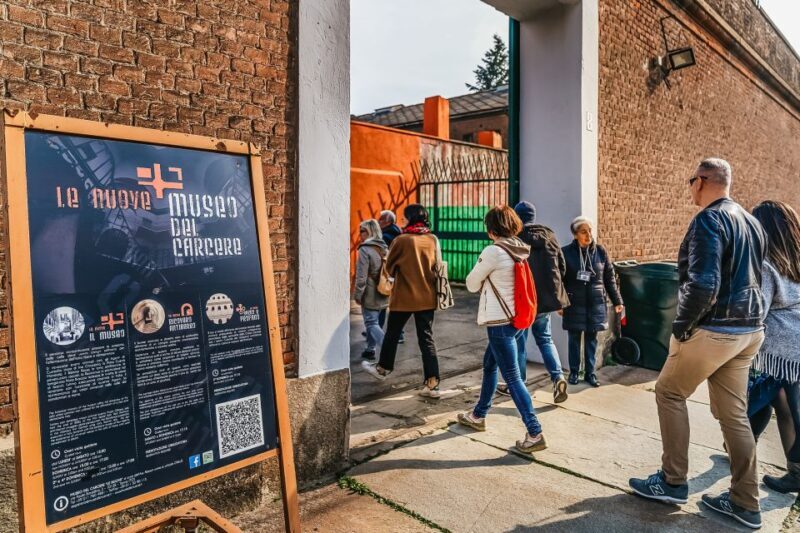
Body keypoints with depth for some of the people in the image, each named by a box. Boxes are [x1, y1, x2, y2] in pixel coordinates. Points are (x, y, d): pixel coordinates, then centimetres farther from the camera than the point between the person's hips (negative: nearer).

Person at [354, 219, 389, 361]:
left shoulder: (365, 249, -15)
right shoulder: (384, 248, 9)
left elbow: (361, 276, -16)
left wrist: (357, 294, -9)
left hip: (370, 294, -7)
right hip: (382, 294, 8)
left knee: (371, 322, -1)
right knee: (372, 321, 18)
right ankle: (370, 350, 26)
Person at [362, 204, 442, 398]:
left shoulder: (401, 240, -14)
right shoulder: (433, 240, -1)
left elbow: (389, 268, -3)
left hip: (403, 297, -3)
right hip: (427, 297, 4)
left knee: (392, 334, 17)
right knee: (427, 339, 6)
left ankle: (383, 368, 37)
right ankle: (432, 383, 3)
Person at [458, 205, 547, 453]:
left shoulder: (494, 251, -18)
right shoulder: (521, 250, 4)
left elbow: (472, 284, -6)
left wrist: (481, 277, 11)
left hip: (500, 322, -9)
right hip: (518, 319, 9)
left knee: (512, 377, -2)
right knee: (489, 364, 22)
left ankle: (535, 434, 2)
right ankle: (478, 415, 37)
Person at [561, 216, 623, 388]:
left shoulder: (601, 252, 0)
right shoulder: (566, 252, -6)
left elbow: (610, 279, 6)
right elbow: (560, 279, -3)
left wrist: (617, 301, 6)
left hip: (595, 303, 2)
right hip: (574, 304, -2)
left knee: (591, 339, 10)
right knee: (574, 339, 8)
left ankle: (590, 373, 22)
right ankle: (574, 372, 22)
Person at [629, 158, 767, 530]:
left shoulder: (709, 220, -15)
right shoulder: (752, 222, 14)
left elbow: (703, 284, -24)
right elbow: (755, 277, 18)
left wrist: (681, 327, -13)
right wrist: (745, 319, 19)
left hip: (714, 329, -8)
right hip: (749, 330, 8)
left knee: (669, 393, 8)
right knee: (733, 412, 14)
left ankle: (673, 482, 15)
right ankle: (744, 502, 21)